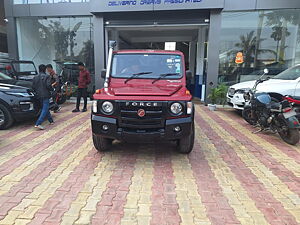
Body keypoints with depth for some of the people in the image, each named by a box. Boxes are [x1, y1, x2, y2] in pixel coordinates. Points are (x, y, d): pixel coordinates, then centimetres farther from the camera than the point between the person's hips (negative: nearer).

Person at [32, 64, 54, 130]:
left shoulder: (35, 77, 8)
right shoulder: (46, 76, -10)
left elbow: (33, 87, 9)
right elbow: (48, 86, -18)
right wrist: (52, 89, 1)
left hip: (39, 96, 7)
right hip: (45, 95, -7)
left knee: (45, 108, 20)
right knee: (45, 110, -7)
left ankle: (51, 121, 32)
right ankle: (38, 124, -16)